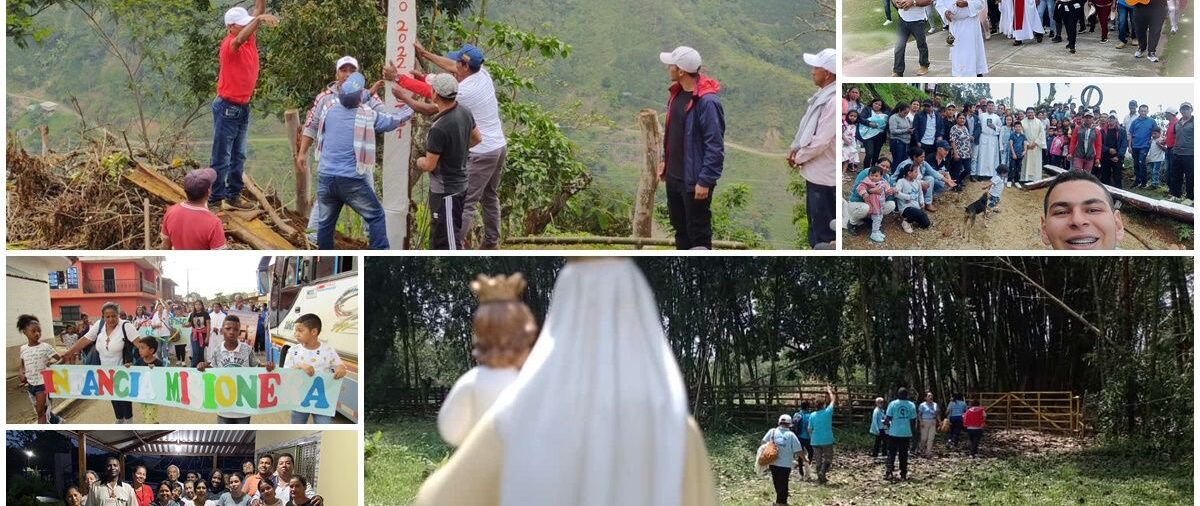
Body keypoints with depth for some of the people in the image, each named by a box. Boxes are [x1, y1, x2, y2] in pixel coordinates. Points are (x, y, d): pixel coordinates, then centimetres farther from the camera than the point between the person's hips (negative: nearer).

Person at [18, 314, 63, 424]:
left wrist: (52, 363, -27)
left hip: (43, 383, -6)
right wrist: (21, 374, 1)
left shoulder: (45, 347, -11)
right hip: (30, 384, 6)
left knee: (41, 412, -6)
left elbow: (61, 359, -10)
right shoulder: (23, 349, 2)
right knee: (40, 411, 18)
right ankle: (57, 421, 41)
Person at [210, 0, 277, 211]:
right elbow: (240, 39, -42)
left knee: (238, 156, 14)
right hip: (227, 107, -8)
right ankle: (216, 198, 2)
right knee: (222, 156, -2)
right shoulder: (229, 45, -19)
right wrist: (259, 19, -55)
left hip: (243, 107, 8)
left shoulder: (250, 39, 2)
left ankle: (234, 194, 21)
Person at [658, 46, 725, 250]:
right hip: (674, 177, 9)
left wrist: (705, 181, -22)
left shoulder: (707, 101, -21)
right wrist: (665, 160, 17)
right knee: (680, 228, 19)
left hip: (695, 182, -9)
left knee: (698, 233, -1)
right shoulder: (677, 92, 6)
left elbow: (715, 146, -21)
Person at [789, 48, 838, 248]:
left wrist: (799, 158, -10)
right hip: (815, 172, 10)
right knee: (816, 226, 20)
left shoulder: (833, 102, -24)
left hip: (824, 176, -10)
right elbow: (807, 125, 18)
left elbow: (821, 141, -23)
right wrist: (795, 148, 4)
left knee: (824, 234, 0)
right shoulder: (822, 95, 8)